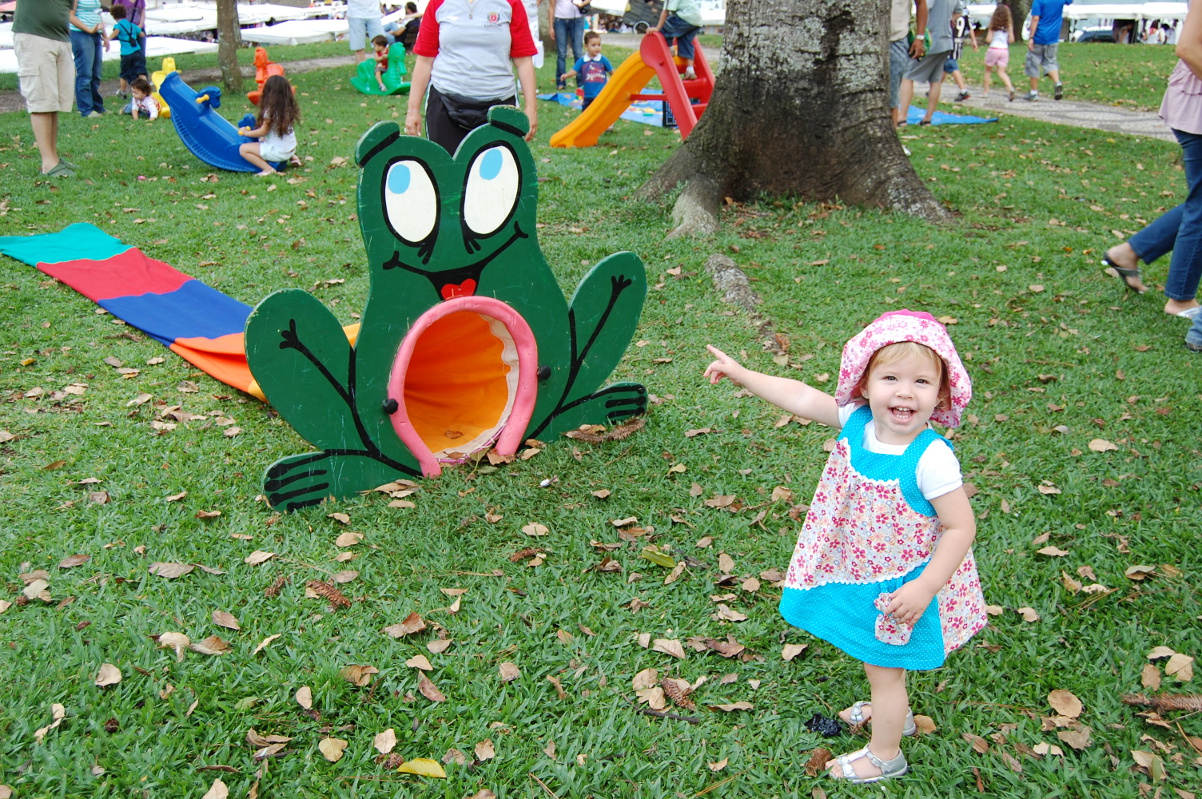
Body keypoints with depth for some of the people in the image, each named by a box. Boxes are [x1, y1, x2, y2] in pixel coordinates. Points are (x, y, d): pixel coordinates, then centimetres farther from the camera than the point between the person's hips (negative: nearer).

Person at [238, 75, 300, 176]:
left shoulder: (271, 111, -19)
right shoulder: (289, 108, 1)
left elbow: (263, 131, -11)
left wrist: (246, 132, 3)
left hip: (278, 152, -8)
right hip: (291, 149, 8)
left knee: (243, 149, -4)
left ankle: (268, 169, -15)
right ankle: (292, 157, 18)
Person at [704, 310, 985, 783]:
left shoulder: (930, 458, -32)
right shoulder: (856, 421, -16)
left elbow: (961, 527, -25)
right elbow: (800, 397, -6)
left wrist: (923, 588, -27)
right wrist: (742, 374, -3)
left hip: (900, 588, -6)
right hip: (856, 574, 6)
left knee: (882, 668, 14)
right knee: (882, 657, 32)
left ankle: (884, 755, 40)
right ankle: (894, 712, 61)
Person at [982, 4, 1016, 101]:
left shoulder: (993, 24, -3)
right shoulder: (1009, 24, 1)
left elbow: (989, 39, -6)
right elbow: (1011, 40, 0)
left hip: (994, 49, -2)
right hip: (1004, 50, 2)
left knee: (988, 70, 16)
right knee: (1001, 72, 1)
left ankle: (986, 91, 18)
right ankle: (1010, 88, -22)